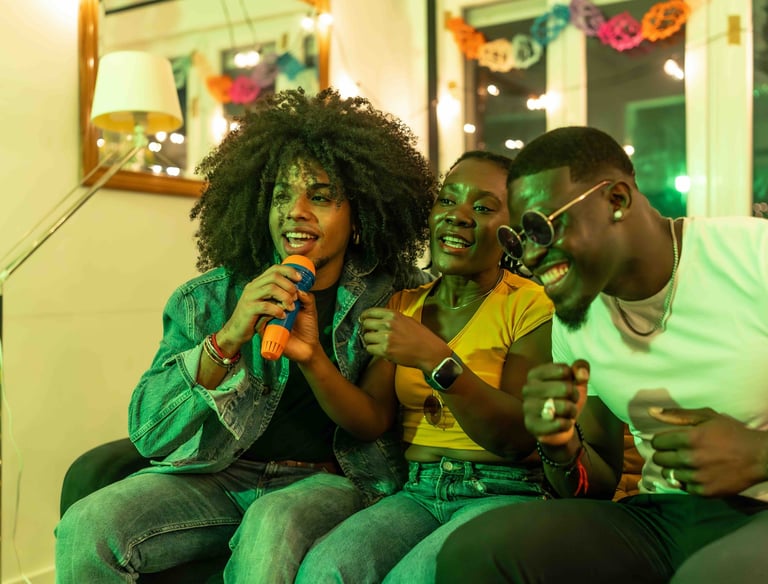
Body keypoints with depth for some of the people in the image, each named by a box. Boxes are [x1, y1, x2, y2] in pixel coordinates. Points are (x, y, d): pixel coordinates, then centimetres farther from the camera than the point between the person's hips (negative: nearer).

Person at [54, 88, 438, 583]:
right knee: (86, 526, -22)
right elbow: (147, 431, -6)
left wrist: (313, 358, -21)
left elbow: (383, 437, -3)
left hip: (329, 480, -2)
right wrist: (226, 340, -22)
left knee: (274, 527, -35)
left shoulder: (400, 297, -3)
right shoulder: (207, 298, 1)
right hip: (217, 477, 2)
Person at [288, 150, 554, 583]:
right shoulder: (404, 306, 13)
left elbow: (520, 438, -13)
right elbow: (371, 419, 1)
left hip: (505, 495, -3)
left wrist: (436, 359, -23)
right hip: (416, 494, 3)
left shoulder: (530, 305, -2)